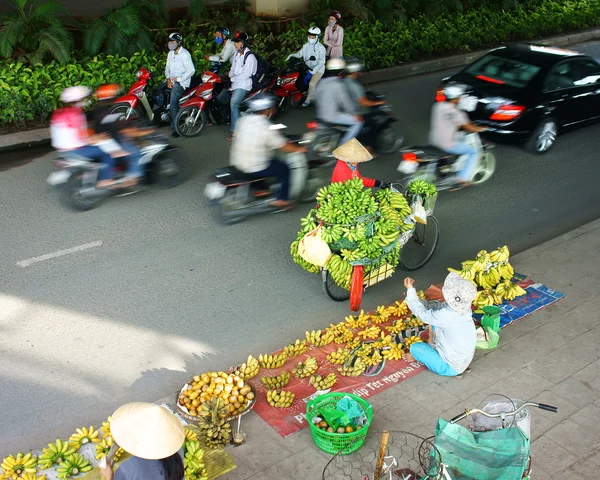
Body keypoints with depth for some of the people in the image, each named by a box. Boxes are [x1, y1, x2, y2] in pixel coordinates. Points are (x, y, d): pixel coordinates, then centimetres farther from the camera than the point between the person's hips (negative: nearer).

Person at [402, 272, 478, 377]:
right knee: (434, 321, 11)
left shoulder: (445, 316, -33)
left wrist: (410, 290, -9)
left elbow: (422, 313, -17)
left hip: (450, 368, -7)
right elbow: (436, 306, 4)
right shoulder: (463, 308, -11)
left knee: (415, 347, 1)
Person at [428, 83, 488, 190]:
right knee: (473, 152, 6)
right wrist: (479, 129, 10)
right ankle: (462, 179, -2)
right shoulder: (454, 112, -20)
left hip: (434, 141, 9)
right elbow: (468, 127, -11)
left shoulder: (437, 106, 5)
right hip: (446, 144, -9)